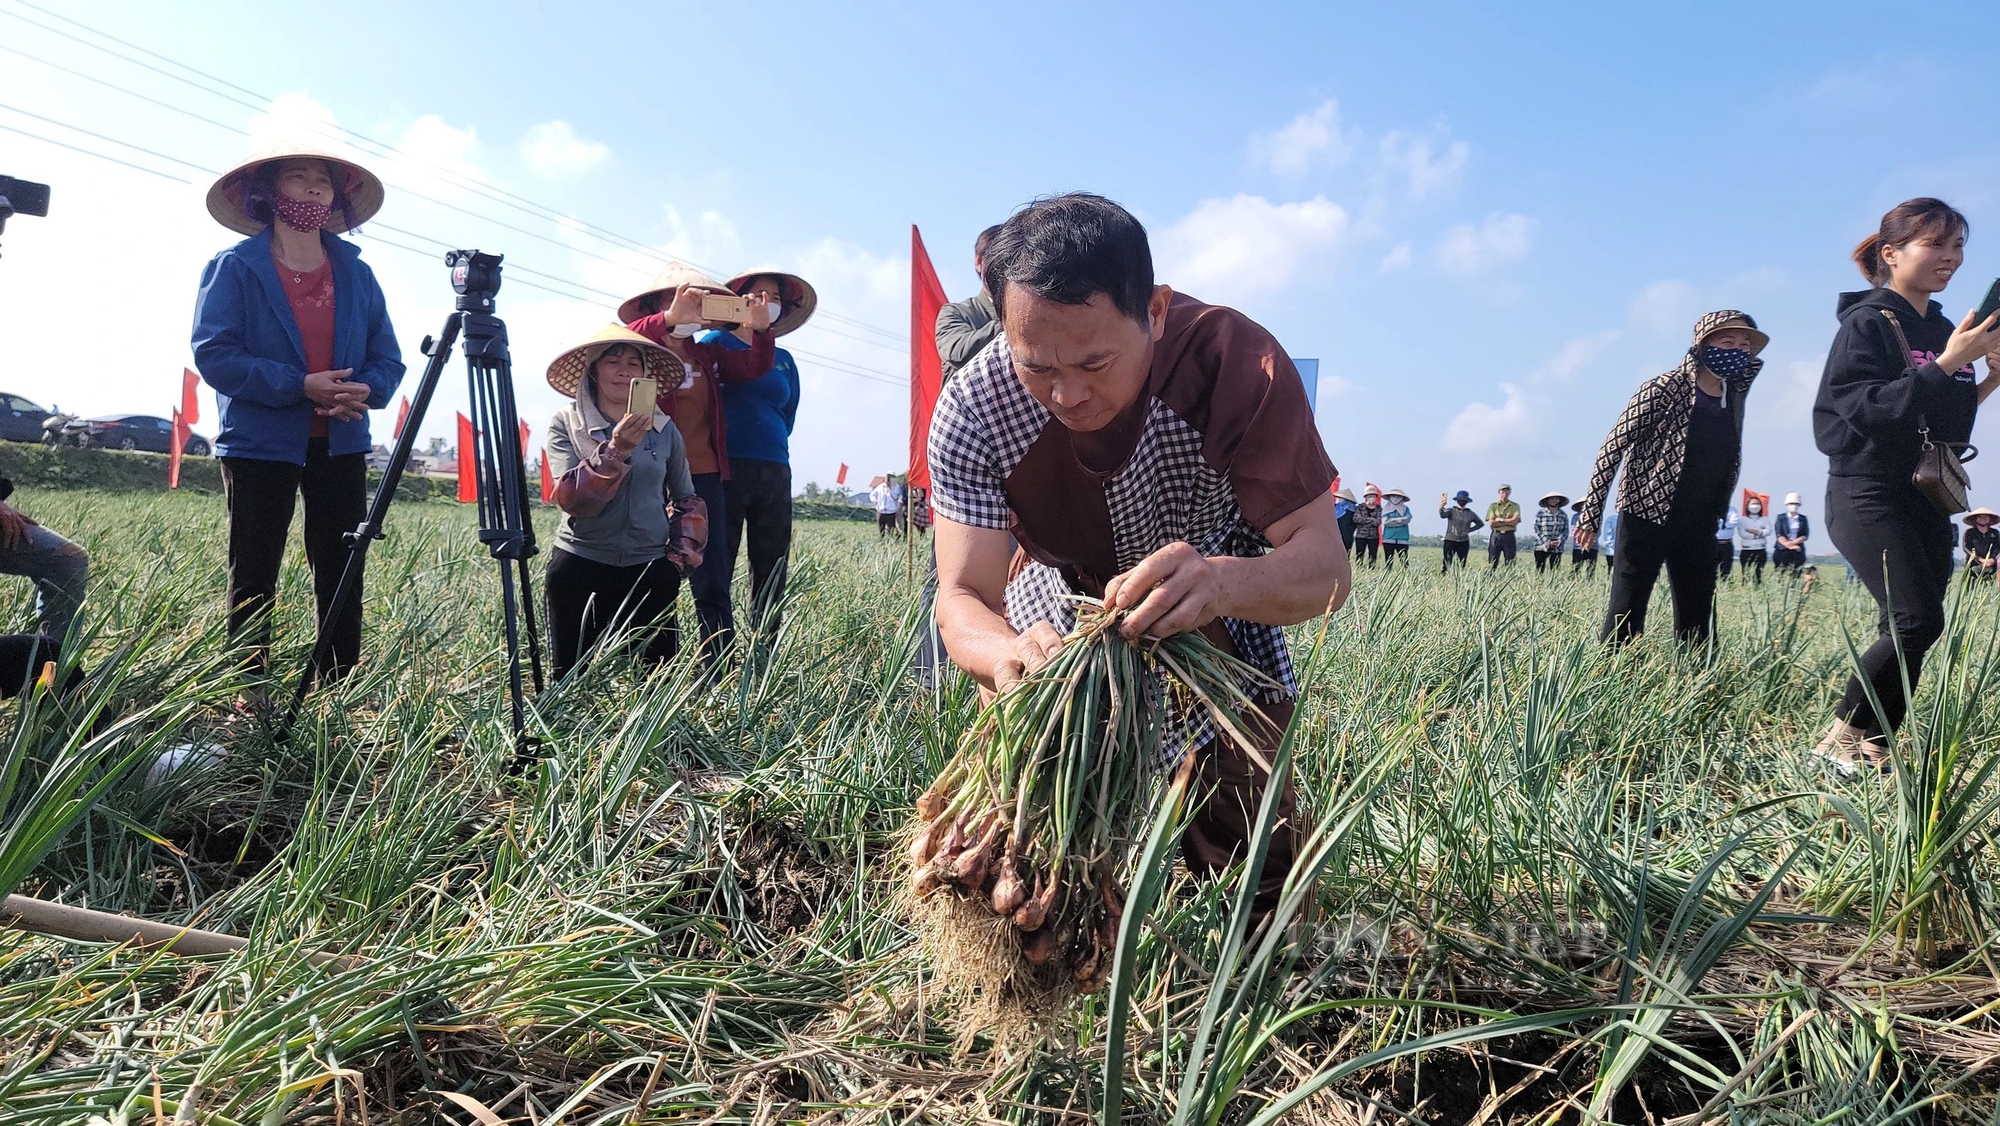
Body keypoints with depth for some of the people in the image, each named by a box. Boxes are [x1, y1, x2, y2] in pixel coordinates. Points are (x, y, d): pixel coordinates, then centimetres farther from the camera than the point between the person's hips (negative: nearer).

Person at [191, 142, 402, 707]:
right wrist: (300, 386, -21)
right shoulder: (234, 267, -1)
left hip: (341, 445, 3)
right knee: (254, 578, 4)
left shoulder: (357, 274, 10)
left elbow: (388, 358, 9)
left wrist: (367, 390, -14)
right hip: (259, 444, -3)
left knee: (342, 577, 4)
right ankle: (249, 694, 15)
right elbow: (213, 352, -11)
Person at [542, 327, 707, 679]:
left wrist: (685, 548, 1)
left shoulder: (665, 429, 6)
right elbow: (571, 498, -16)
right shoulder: (566, 423, -1)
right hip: (580, 566, -2)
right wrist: (615, 450, -28)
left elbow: (688, 499, 16)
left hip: (651, 568, 2)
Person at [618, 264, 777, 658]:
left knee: (712, 585, 1)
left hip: (704, 477, 4)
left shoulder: (708, 354, 17)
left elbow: (755, 366, 7)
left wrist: (761, 330, -15)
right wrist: (668, 319, -36)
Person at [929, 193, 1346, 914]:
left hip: (1224, 595, 0)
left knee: (1254, 873, 3)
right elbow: (965, 596, -30)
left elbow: (1324, 567, -35)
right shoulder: (972, 409, -29)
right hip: (1063, 592, 1)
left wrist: (1222, 583, -59)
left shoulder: (1236, 363, -34)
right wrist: (1008, 653, -55)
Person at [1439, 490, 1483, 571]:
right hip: (1450, 541, -3)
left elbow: (1481, 524, 21)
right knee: (1447, 564, -8)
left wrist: (1469, 530, 6)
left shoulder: (1471, 514, 8)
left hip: (1464, 543, 3)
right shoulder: (1451, 510, 0)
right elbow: (1443, 515, -22)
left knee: (1462, 565, 3)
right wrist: (1441, 508, -45)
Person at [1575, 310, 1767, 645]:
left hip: (1699, 525, 6)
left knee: (1697, 617, 9)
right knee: (1627, 612, -5)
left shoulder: (1735, 392, 3)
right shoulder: (1665, 388, -13)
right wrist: (1591, 512, -14)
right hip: (1647, 515, -6)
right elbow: (1614, 446, -12)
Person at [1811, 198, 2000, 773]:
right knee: (1918, 619, -17)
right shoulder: (1866, 323, -8)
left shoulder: (1943, 329, 15)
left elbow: (1947, 422, 20)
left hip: (1927, 499, 8)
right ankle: (1841, 738, -6)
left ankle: (1872, 746, 6)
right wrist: (1946, 364, -23)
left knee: (1910, 629, 2)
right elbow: (1867, 411, -20)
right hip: (1870, 494, -8)